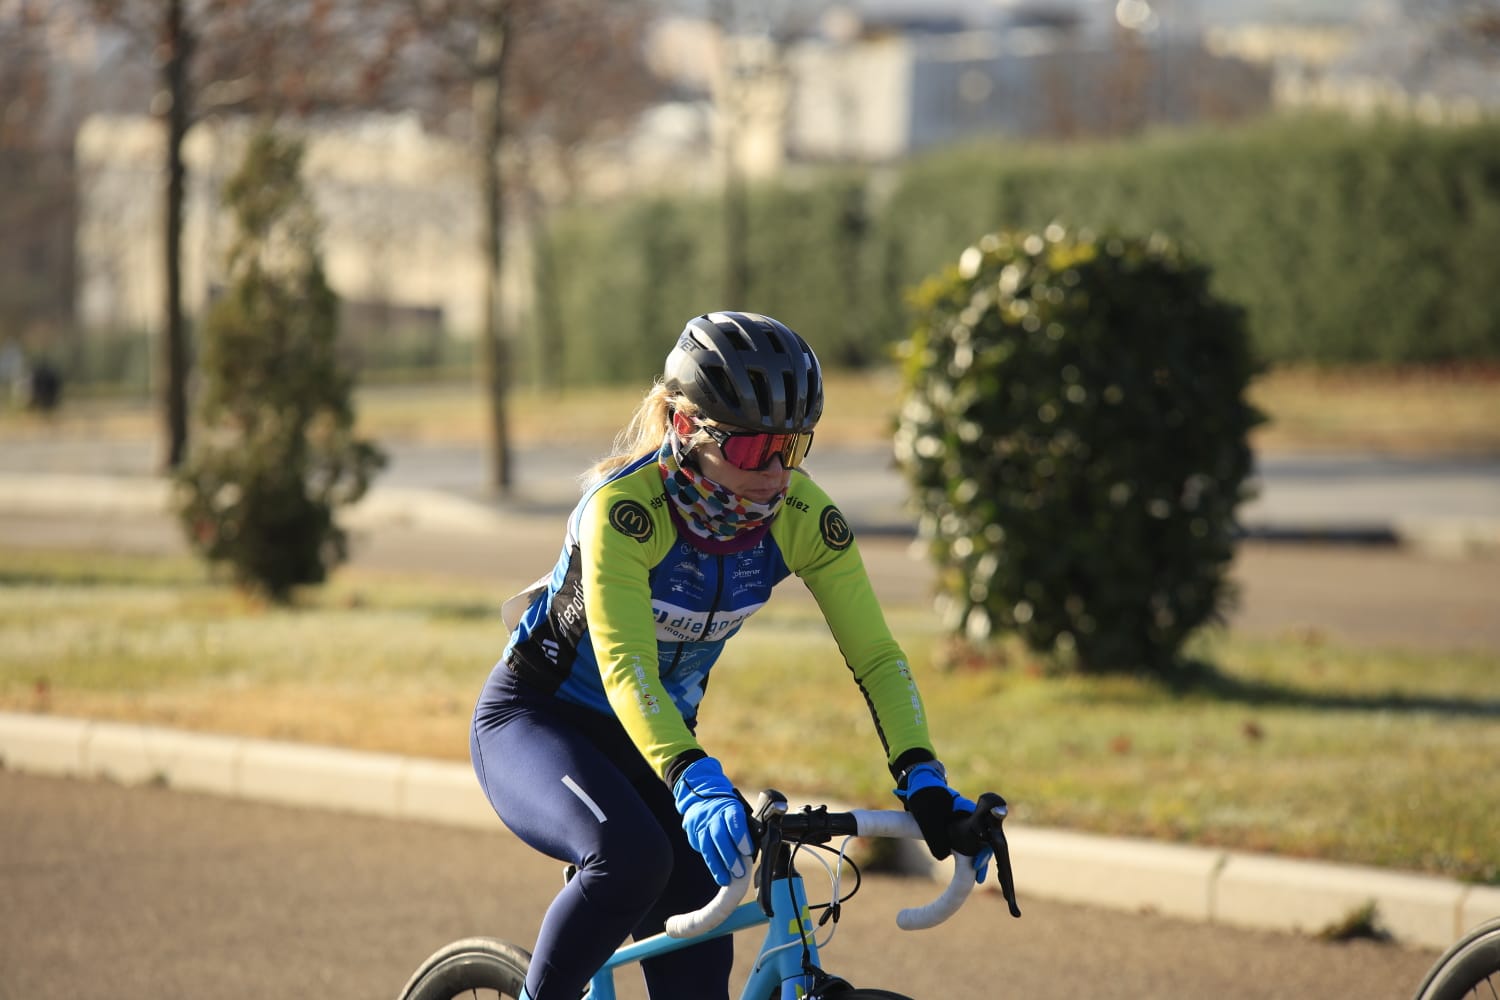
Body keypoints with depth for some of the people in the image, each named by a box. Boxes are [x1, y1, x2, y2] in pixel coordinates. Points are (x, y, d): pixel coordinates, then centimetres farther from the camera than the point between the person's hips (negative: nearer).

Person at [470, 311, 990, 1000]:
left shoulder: (803, 515, -16)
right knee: (635, 857, -35)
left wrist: (922, 779, -31)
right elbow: (625, 667, -40)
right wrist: (695, 783, -55)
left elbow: (876, 655, -16)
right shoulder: (624, 504, -30)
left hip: (659, 736, 5)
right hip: (534, 721, -5)